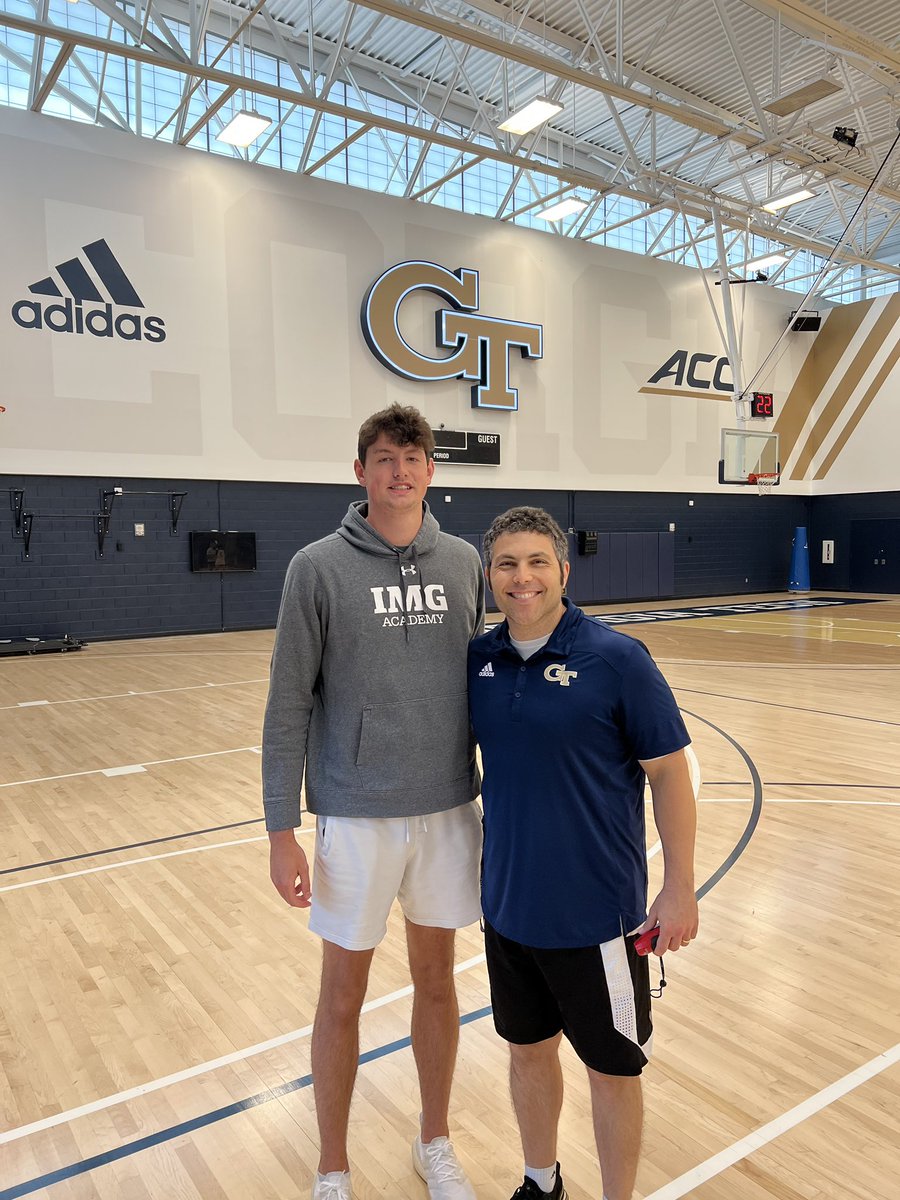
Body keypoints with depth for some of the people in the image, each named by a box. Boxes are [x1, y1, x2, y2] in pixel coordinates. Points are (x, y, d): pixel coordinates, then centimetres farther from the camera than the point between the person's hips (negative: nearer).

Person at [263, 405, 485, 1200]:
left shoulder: (463, 563, 1)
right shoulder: (318, 567, -9)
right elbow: (289, 707, -8)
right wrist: (282, 829, -9)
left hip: (449, 811, 3)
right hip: (355, 816, -3)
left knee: (437, 981, 18)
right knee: (344, 997, 12)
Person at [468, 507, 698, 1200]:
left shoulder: (617, 659, -15)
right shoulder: (477, 660, -3)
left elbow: (669, 773, -10)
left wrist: (680, 887, -8)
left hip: (598, 911, -4)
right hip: (508, 904, 5)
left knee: (613, 1069, 14)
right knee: (528, 1049, 22)